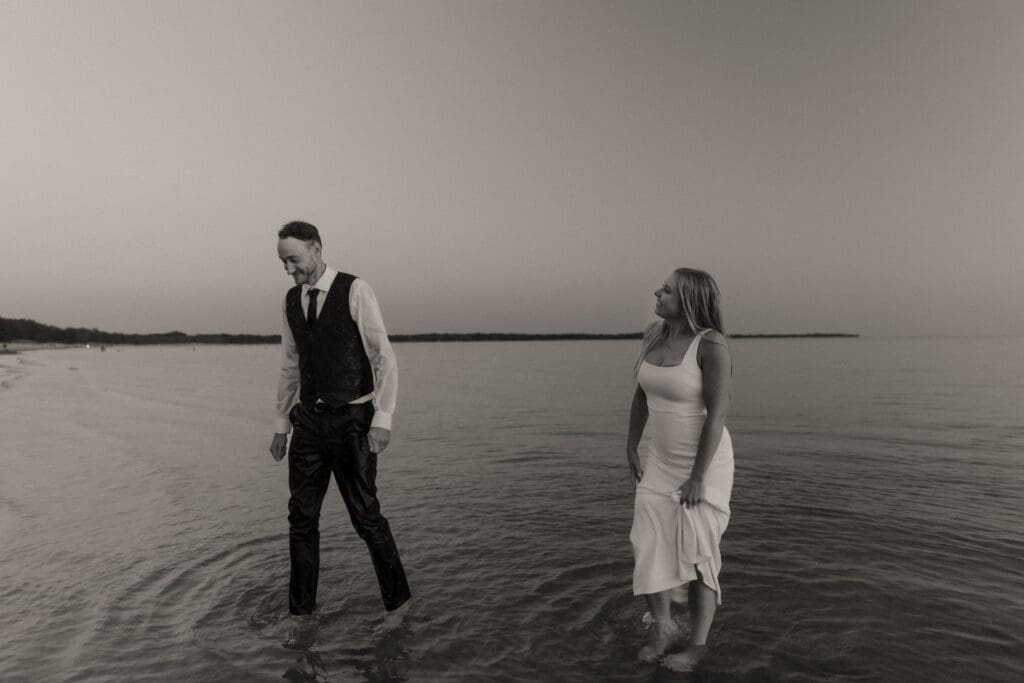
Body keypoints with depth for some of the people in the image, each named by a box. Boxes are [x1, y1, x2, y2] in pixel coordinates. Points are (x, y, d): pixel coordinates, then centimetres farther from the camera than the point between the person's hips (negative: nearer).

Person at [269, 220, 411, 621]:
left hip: (352, 419, -5)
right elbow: (290, 366, 16)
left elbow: (385, 357, -10)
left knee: (365, 514, 1)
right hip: (309, 421, 5)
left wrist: (382, 417, -17)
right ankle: (300, 610, 23)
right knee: (301, 517, 7)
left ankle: (396, 601, 21)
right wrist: (281, 424, 15)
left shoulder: (356, 291, -8)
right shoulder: (291, 300, 9)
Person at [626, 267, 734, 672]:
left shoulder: (712, 344, -23)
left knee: (697, 556, 3)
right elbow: (642, 392, 7)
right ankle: (664, 627, 26)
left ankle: (697, 644, 24)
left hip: (705, 463, -6)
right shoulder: (654, 334, -2)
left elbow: (717, 413, -23)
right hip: (662, 461, 6)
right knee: (648, 546, 4)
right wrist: (631, 447, 10)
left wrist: (698, 477, -22)